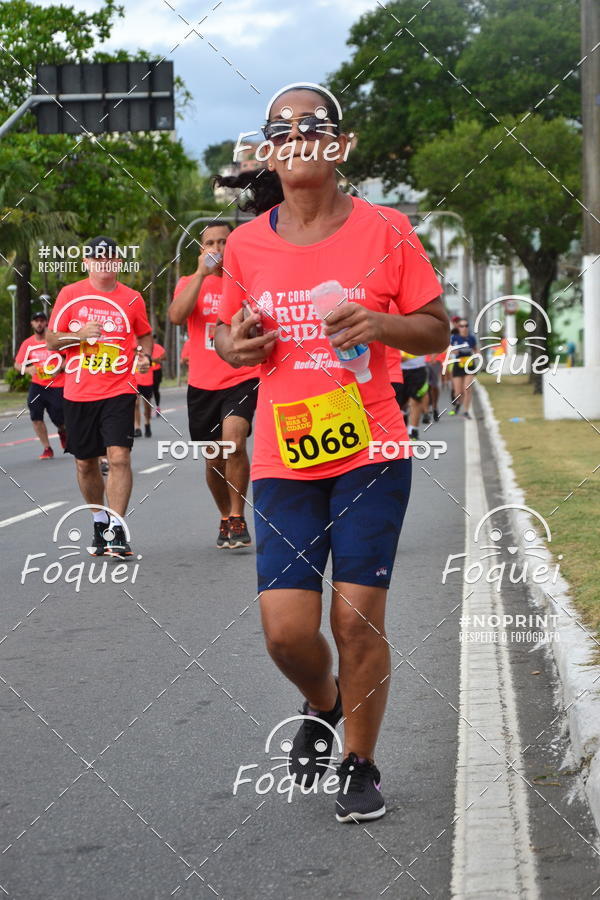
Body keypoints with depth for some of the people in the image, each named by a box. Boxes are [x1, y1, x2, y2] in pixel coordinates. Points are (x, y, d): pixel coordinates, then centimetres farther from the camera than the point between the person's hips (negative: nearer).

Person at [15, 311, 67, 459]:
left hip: (57, 385, -2)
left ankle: (62, 432, 39)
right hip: (37, 384, 2)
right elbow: (17, 364, 7)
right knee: (35, 415, -16)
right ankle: (47, 448, -1)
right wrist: (28, 369, -15)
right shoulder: (28, 343, 2)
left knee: (59, 420, -1)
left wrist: (60, 367, -20)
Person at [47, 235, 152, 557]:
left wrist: (145, 355, 0)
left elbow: (145, 334, 20)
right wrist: (79, 335, -13)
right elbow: (51, 339, 5)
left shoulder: (131, 299, 4)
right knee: (85, 463, 10)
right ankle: (99, 522, 30)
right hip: (78, 393, 1)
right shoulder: (70, 295, 3)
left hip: (119, 391, -1)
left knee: (119, 457, -15)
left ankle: (116, 530, -14)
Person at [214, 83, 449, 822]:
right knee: (286, 630, -2)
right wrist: (234, 345, -5)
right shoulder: (246, 245, 4)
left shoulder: (384, 230, -3)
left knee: (358, 619, 0)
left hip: (370, 454, -2)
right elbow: (229, 332, 19)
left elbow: (436, 330, 4)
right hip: (283, 459, 2)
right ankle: (321, 705, 33)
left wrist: (379, 324, -16)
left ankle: (360, 765, 21)